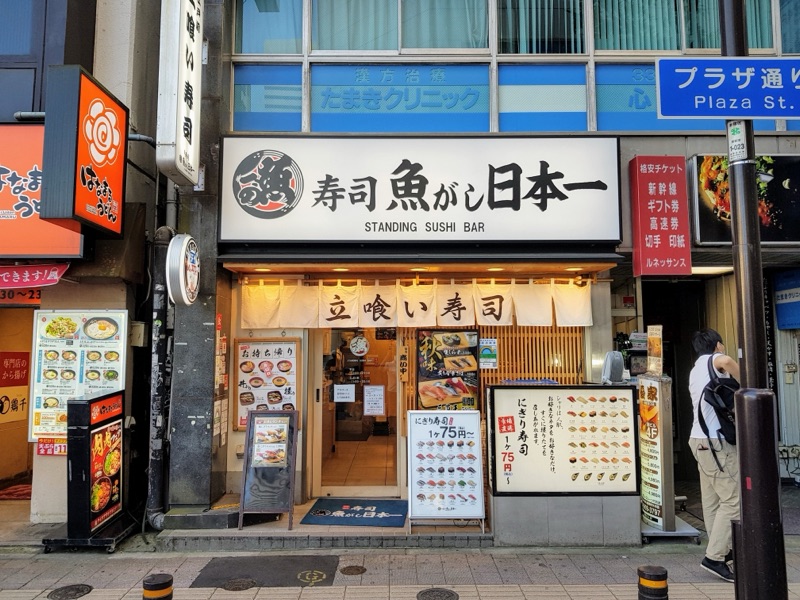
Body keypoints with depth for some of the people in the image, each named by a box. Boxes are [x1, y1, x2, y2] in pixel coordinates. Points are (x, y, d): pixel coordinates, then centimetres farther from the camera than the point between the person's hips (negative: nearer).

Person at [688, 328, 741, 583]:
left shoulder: (696, 370, 21)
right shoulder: (713, 361, -6)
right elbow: (726, 360, -30)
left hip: (701, 440, 9)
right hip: (716, 442, -9)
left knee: (712, 500, 14)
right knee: (732, 500, -6)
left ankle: (722, 550, 23)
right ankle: (714, 557, -6)